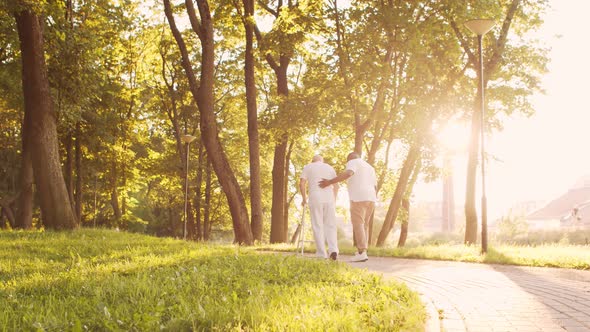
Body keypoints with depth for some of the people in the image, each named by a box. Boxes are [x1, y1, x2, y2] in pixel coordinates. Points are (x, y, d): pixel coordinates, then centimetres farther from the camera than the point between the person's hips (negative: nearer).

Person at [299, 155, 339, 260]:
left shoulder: (308, 167, 13)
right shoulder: (330, 168, 20)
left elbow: (301, 184, 2)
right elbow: (336, 186, 13)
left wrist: (304, 199, 11)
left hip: (315, 198, -2)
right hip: (329, 199, 2)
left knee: (318, 227, 1)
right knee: (330, 226, 6)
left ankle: (321, 254, -2)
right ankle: (333, 250, -12)